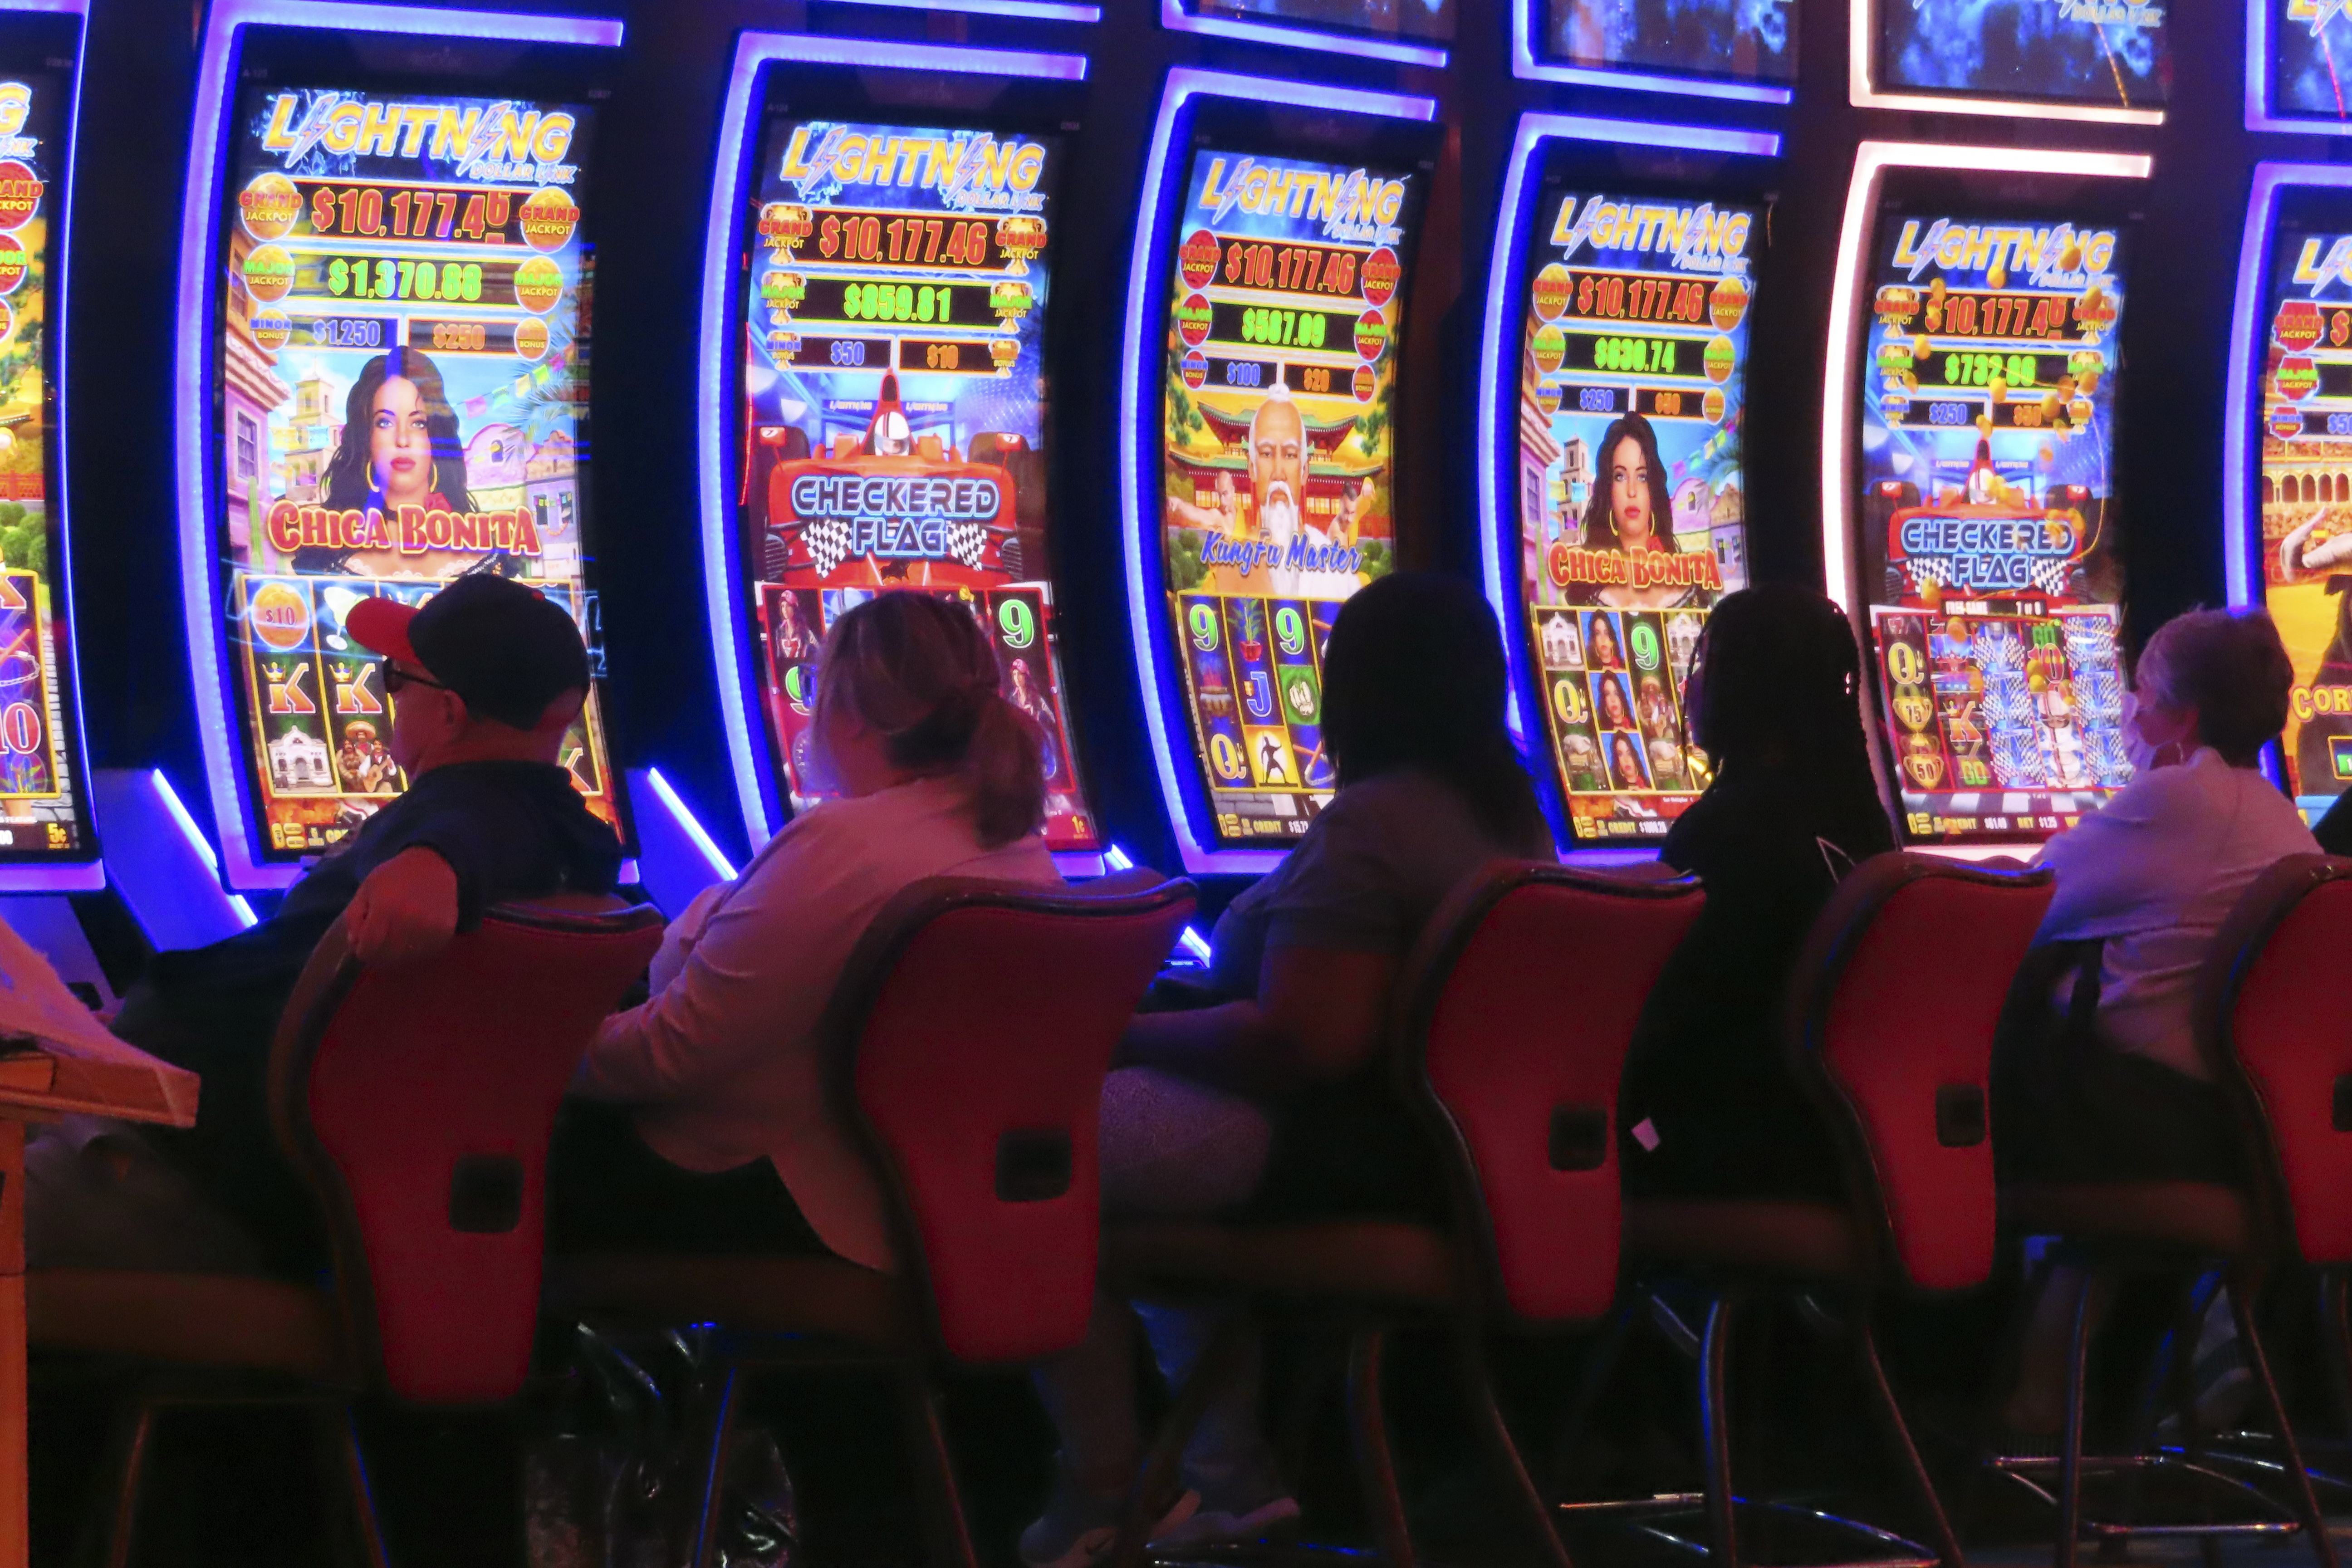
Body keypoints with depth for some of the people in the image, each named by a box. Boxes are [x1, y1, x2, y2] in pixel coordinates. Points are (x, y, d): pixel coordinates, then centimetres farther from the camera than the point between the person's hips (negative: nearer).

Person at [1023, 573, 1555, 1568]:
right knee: (1155, 1119, 27)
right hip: (1458, 1141, 9)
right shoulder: (1512, 817, 8)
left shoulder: (1368, 825, -21)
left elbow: (1299, 1045, -27)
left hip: (1350, 1152, -9)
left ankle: (1099, 1487, 5)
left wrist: (1132, 1033, -12)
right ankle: (1227, 1470, 22)